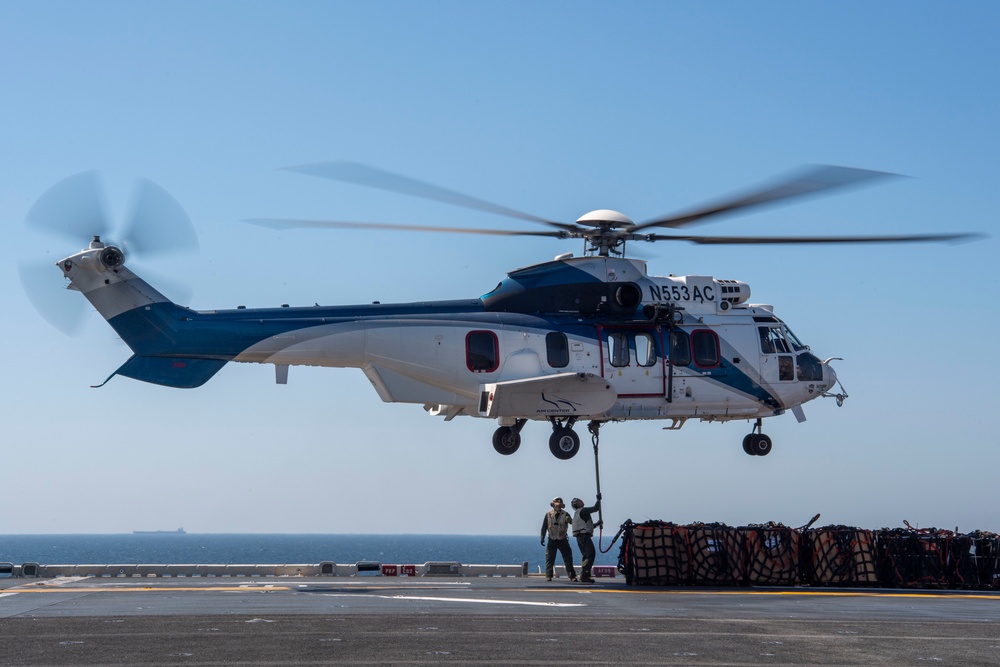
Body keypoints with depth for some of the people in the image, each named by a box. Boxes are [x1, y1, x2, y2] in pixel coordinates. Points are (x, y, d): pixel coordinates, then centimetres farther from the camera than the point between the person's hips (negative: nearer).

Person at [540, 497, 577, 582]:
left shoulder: (565, 515, -1)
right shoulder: (548, 514, 1)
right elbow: (544, 527, 5)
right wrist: (542, 538, 2)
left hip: (562, 540, 0)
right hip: (552, 540, 0)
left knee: (568, 559, -2)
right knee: (550, 559, -2)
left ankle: (572, 576, 1)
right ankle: (548, 576, 4)